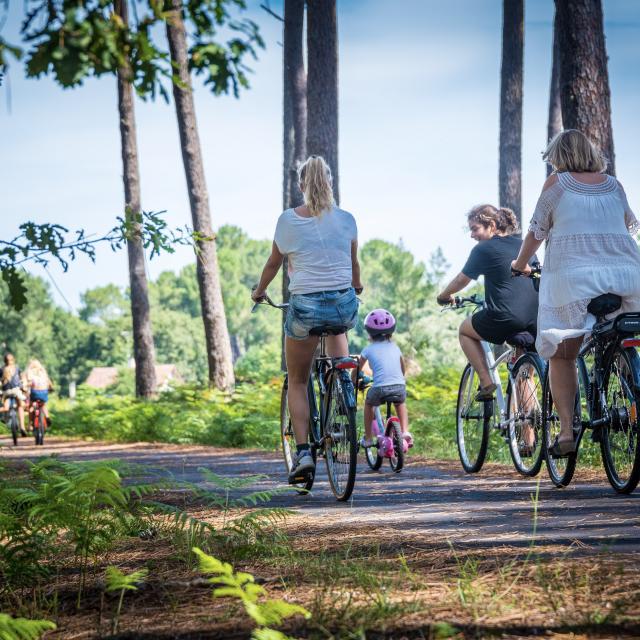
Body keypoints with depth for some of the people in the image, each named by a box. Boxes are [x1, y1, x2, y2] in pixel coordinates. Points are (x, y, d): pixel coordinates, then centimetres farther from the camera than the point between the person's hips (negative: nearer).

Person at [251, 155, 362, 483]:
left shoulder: (288, 220, -2)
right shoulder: (346, 219, 3)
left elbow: (274, 263, 11)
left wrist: (259, 292, 30)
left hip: (305, 308, -2)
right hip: (345, 305, 2)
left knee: (297, 382, 14)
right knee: (337, 327, 40)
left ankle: (303, 452, -1)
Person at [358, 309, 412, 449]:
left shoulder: (369, 349, 13)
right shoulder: (394, 347, 22)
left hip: (380, 388, -2)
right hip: (399, 386, 2)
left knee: (368, 403, 31)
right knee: (400, 404, 36)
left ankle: (367, 438, 30)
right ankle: (405, 431, 16)